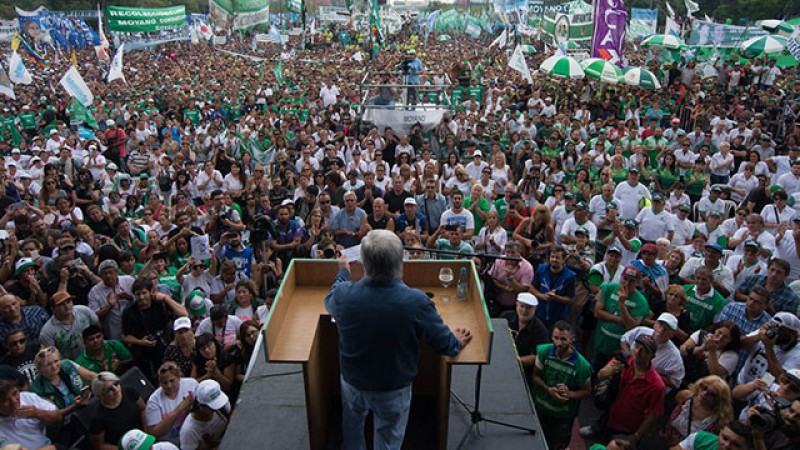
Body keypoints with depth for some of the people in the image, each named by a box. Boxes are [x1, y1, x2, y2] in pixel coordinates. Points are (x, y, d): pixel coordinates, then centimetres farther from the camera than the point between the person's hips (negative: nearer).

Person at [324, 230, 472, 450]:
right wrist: (457, 342, 8)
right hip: (393, 391, -2)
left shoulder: (343, 294, -26)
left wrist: (343, 272, 22)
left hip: (352, 383, 2)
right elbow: (445, 343, -17)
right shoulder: (416, 302, -34)